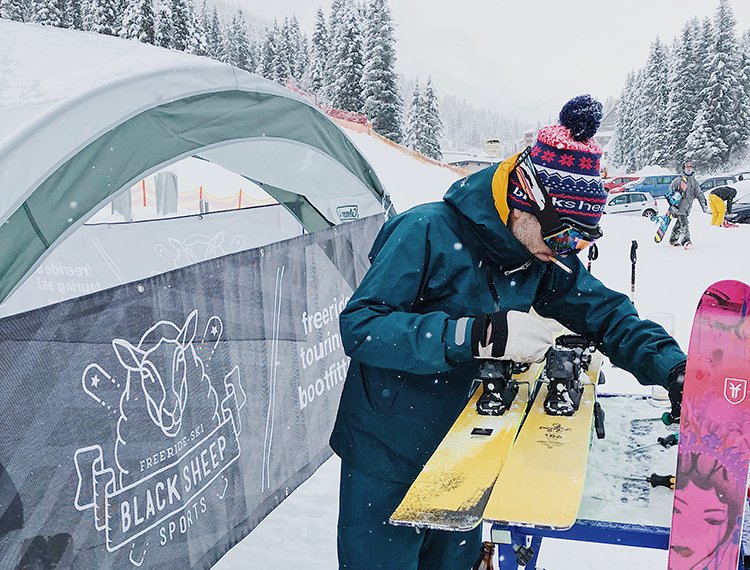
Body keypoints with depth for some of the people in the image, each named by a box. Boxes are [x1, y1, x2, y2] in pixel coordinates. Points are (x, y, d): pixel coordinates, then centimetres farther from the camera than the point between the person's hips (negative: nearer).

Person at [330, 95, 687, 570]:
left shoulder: (545, 257, -5)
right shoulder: (428, 233, -24)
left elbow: (604, 312, 4)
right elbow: (361, 326, -29)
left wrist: (674, 369, -12)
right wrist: (481, 334, -38)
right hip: (387, 458, -5)